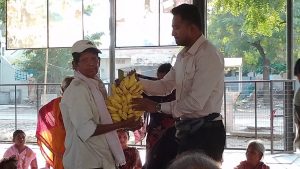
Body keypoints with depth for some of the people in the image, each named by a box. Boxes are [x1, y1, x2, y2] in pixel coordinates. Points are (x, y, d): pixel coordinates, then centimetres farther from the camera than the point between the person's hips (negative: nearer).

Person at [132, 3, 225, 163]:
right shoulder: (183, 55, 12)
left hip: (206, 132, -9)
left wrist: (158, 107, -17)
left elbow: (196, 102, -23)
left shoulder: (209, 56, -18)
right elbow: (165, 86, 13)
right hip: (187, 130, 9)